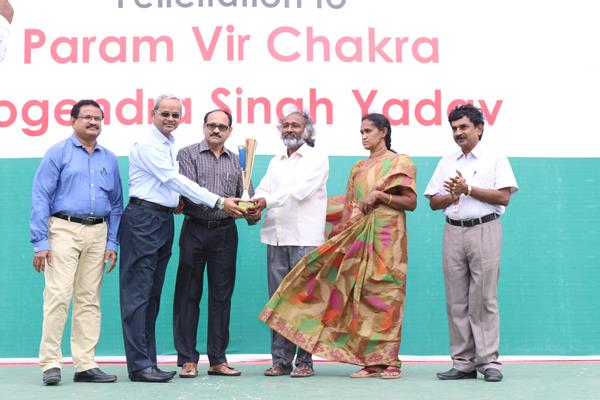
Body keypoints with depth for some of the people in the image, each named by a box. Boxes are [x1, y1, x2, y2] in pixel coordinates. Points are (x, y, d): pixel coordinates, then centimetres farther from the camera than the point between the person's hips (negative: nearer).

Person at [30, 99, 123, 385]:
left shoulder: (109, 159, 15)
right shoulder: (58, 153, 2)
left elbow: (116, 203, 17)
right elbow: (40, 198, -3)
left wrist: (113, 243, 8)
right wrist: (40, 242, -11)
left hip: (97, 233, 5)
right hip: (64, 230, -4)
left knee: (89, 300, 6)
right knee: (58, 296, -10)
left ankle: (85, 364, 10)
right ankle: (50, 364, -3)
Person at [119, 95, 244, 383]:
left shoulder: (170, 146, 18)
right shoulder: (147, 145, -9)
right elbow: (177, 180, -15)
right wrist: (219, 202, -16)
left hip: (164, 219, 9)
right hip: (143, 218, -9)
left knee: (153, 295, 9)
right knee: (138, 293, -8)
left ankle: (148, 362, 13)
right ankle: (139, 365, -8)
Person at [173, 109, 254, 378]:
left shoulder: (235, 160, 14)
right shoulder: (188, 154, 3)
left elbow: (244, 196, 13)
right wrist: (223, 201, -22)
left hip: (225, 232, 3)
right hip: (195, 230, -3)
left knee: (221, 295, 5)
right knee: (189, 293, 0)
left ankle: (217, 360, 12)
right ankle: (188, 359, 6)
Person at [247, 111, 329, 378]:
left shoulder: (317, 159, 3)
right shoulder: (276, 162, 21)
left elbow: (299, 190, -12)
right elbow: (263, 190, 9)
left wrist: (267, 201, -19)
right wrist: (253, 207, -13)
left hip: (305, 238, -5)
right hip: (276, 238, 5)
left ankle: (305, 361, 0)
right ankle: (281, 360, 9)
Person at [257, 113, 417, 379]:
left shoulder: (399, 163, 2)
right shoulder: (358, 168, 19)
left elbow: (411, 202, -4)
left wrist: (379, 195, -13)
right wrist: (340, 233, 11)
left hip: (386, 236, -5)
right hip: (358, 236, 6)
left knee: (385, 294, -7)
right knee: (362, 294, 1)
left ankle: (389, 361, -1)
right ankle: (370, 361, 5)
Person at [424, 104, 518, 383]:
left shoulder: (495, 159, 5)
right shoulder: (446, 162, 19)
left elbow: (503, 196, -7)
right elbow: (433, 202, 15)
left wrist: (468, 188, -10)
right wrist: (451, 196, -5)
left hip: (484, 230, -4)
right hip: (453, 232, 5)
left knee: (484, 299, -7)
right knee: (456, 301, 2)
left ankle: (489, 362, -4)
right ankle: (463, 363, 7)